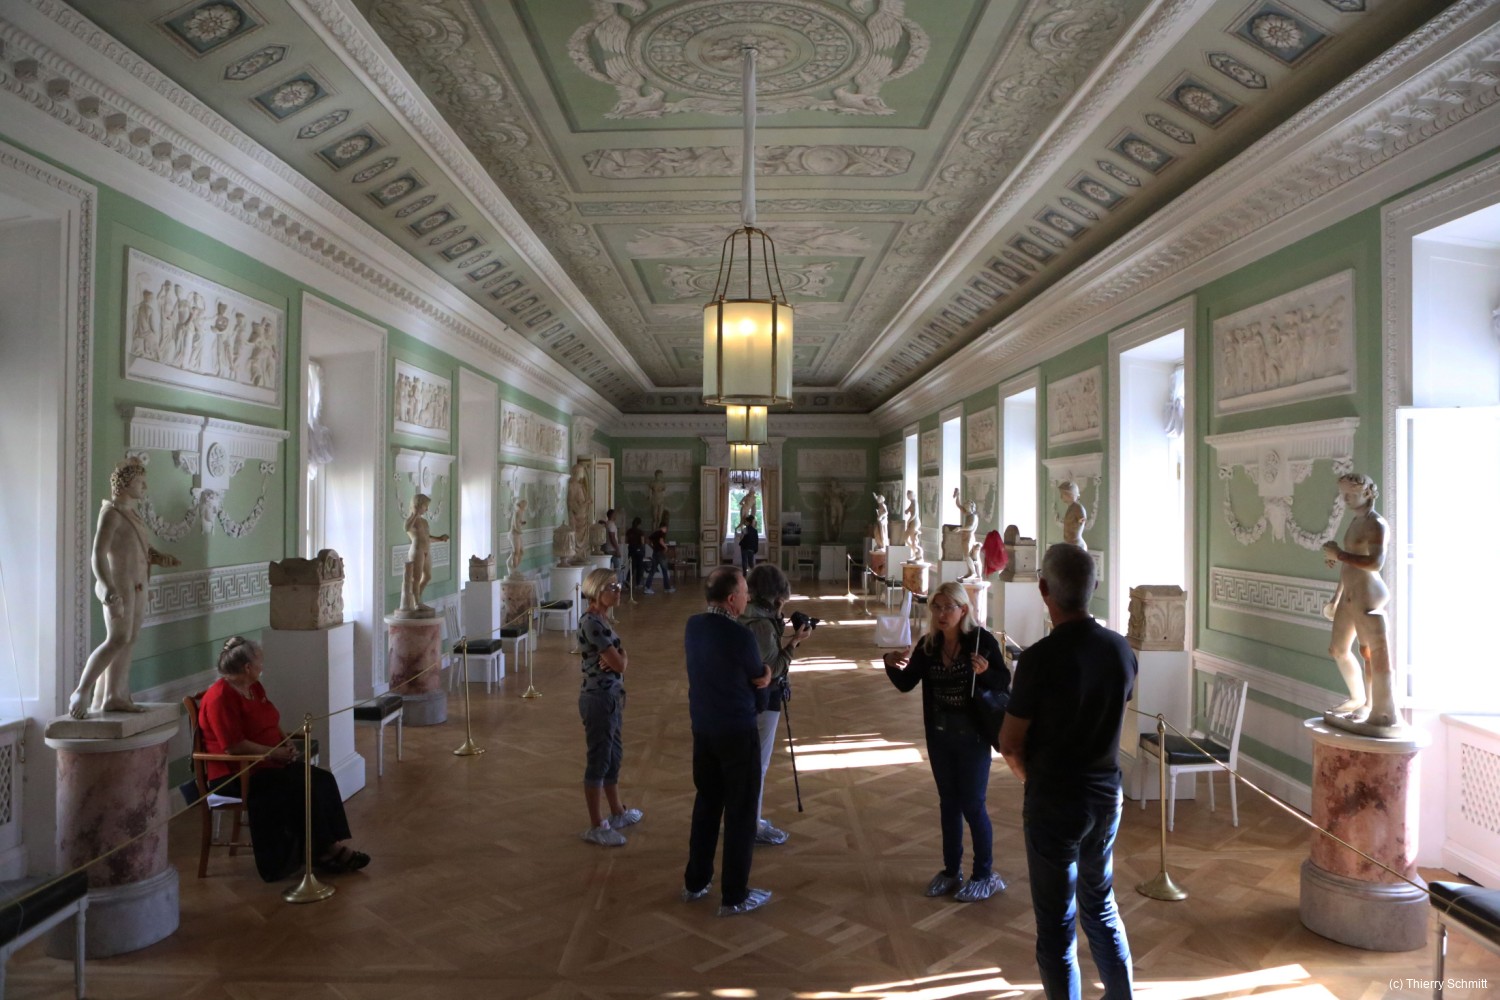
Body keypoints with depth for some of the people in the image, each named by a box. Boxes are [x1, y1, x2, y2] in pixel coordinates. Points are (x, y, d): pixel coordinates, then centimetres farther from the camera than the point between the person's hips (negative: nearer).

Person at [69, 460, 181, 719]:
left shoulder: (132, 511, 14)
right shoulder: (111, 512, -13)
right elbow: (99, 554, -22)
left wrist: (160, 557, 7)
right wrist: (109, 590, -32)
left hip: (136, 585, 9)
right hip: (119, 585, -9)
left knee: (128, 641, 8)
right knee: (117, 640, -14)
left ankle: (113, 697, 13)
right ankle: (81, 692, -6)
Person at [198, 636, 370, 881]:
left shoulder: (254, 687, 11)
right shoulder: (220, 698, -19)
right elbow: (233, 746, -25)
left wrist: (285, 743, 3)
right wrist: (275, 753, -18)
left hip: (267, 763, 9)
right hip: (235, 774, -9)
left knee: (323, 779, -9)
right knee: (303, 788, -24)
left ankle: (336, 844, -12)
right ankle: (321, 852, -11)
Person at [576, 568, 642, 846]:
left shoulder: (602, 619, 9)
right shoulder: (591, 622, -21)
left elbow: (619, 659, 10)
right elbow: (619, 663, -22)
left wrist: (617, 657, -12)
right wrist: (620, 655, -1)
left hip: (611, 697, 10)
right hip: (598, 699, -10)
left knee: (613, 755, 21)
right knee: (598, 760, 1)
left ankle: (617, 813, 36)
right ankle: (596, 827, 13)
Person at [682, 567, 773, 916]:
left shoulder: (693, 626, -1)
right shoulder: (740, 636, -22)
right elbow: (760, 679, -6)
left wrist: (759, 678, 6)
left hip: (702, 727, 7)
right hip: (737, 731, -7)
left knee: (707, 801, 20)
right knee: (741, 811, 6)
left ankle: (695, 882, 31)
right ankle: (734, 896, 15)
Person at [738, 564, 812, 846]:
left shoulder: (747, 616, 4)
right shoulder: (763, 624, -24)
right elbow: (773, 668, -21)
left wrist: (788, 640, 5)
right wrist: (794, 643, -17)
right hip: (763, 699, -10)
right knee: (758, 764, 3)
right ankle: (754, 827, 16)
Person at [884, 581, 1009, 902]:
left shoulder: (981, 640, -15)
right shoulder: (927, 645, -1)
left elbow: (1004, 681, -10)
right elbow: (906, 684, 0)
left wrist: (985, 672, -30)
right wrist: (893, 664, -20)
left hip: (973, 736, -5)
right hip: (939, 735, 5)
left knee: (972, 805, 3)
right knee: (948, 803, 16)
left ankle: (985, 875, 21)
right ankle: (952, 871, 30)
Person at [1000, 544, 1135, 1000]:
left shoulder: (1039, 659, -23)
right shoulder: (1121, 649, -5)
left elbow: (1009, 744, -15)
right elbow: (1113, 718, 8)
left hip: (1054, 802, -6)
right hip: (1107, 794, 6)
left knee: (1057, 922, 9)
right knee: (1101, 903, 24)